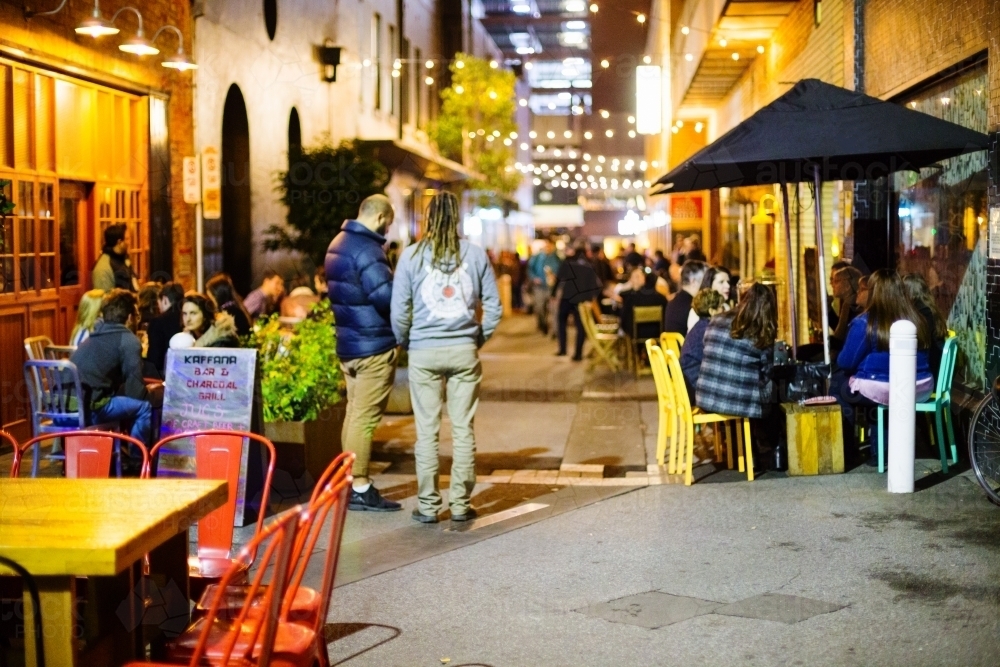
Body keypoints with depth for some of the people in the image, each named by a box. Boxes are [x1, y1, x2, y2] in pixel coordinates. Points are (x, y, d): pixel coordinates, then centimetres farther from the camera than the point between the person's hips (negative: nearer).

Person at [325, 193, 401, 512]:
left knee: (354, 412, 14)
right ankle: (360, 488, -2)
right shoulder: (366, 250, -18)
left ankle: (352, 480, 20)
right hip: (373, 344, -10)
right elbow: (386, 296, -24)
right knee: (365, 416, -6)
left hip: (347, 342, 10)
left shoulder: (338, 243, 14)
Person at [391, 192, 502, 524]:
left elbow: (399, 310, -3)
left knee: (427, 430, 5)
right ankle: (461, 504, 11)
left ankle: (428, 506, 9)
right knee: (463, 429, 7)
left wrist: (404, 341, 12)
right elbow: (494, 306, 2)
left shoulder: (412, 255, -3)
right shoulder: (475, 254, 1)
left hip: (424, 351, -1)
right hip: (464, 350, 1)